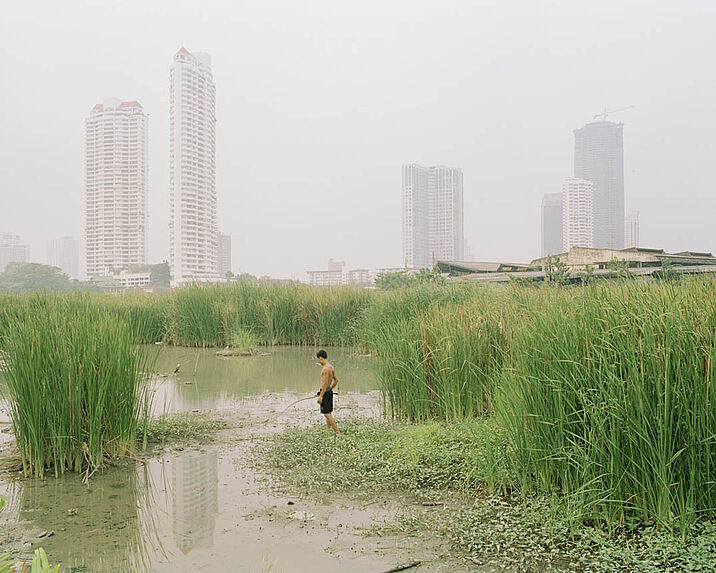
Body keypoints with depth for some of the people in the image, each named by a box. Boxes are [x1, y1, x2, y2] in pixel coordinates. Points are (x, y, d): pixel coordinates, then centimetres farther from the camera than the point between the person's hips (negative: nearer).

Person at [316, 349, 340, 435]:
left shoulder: (325, 368, -20)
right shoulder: (331, 367, 9)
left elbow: (325, 384, -22)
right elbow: (336, 380, 16)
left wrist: (320, 396, -19)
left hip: (325, 392, -10)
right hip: (329, 392, 10)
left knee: (327, 413, -7)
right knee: (328, 412, 18)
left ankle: (337, 432, -9)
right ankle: (328, 429, 27)